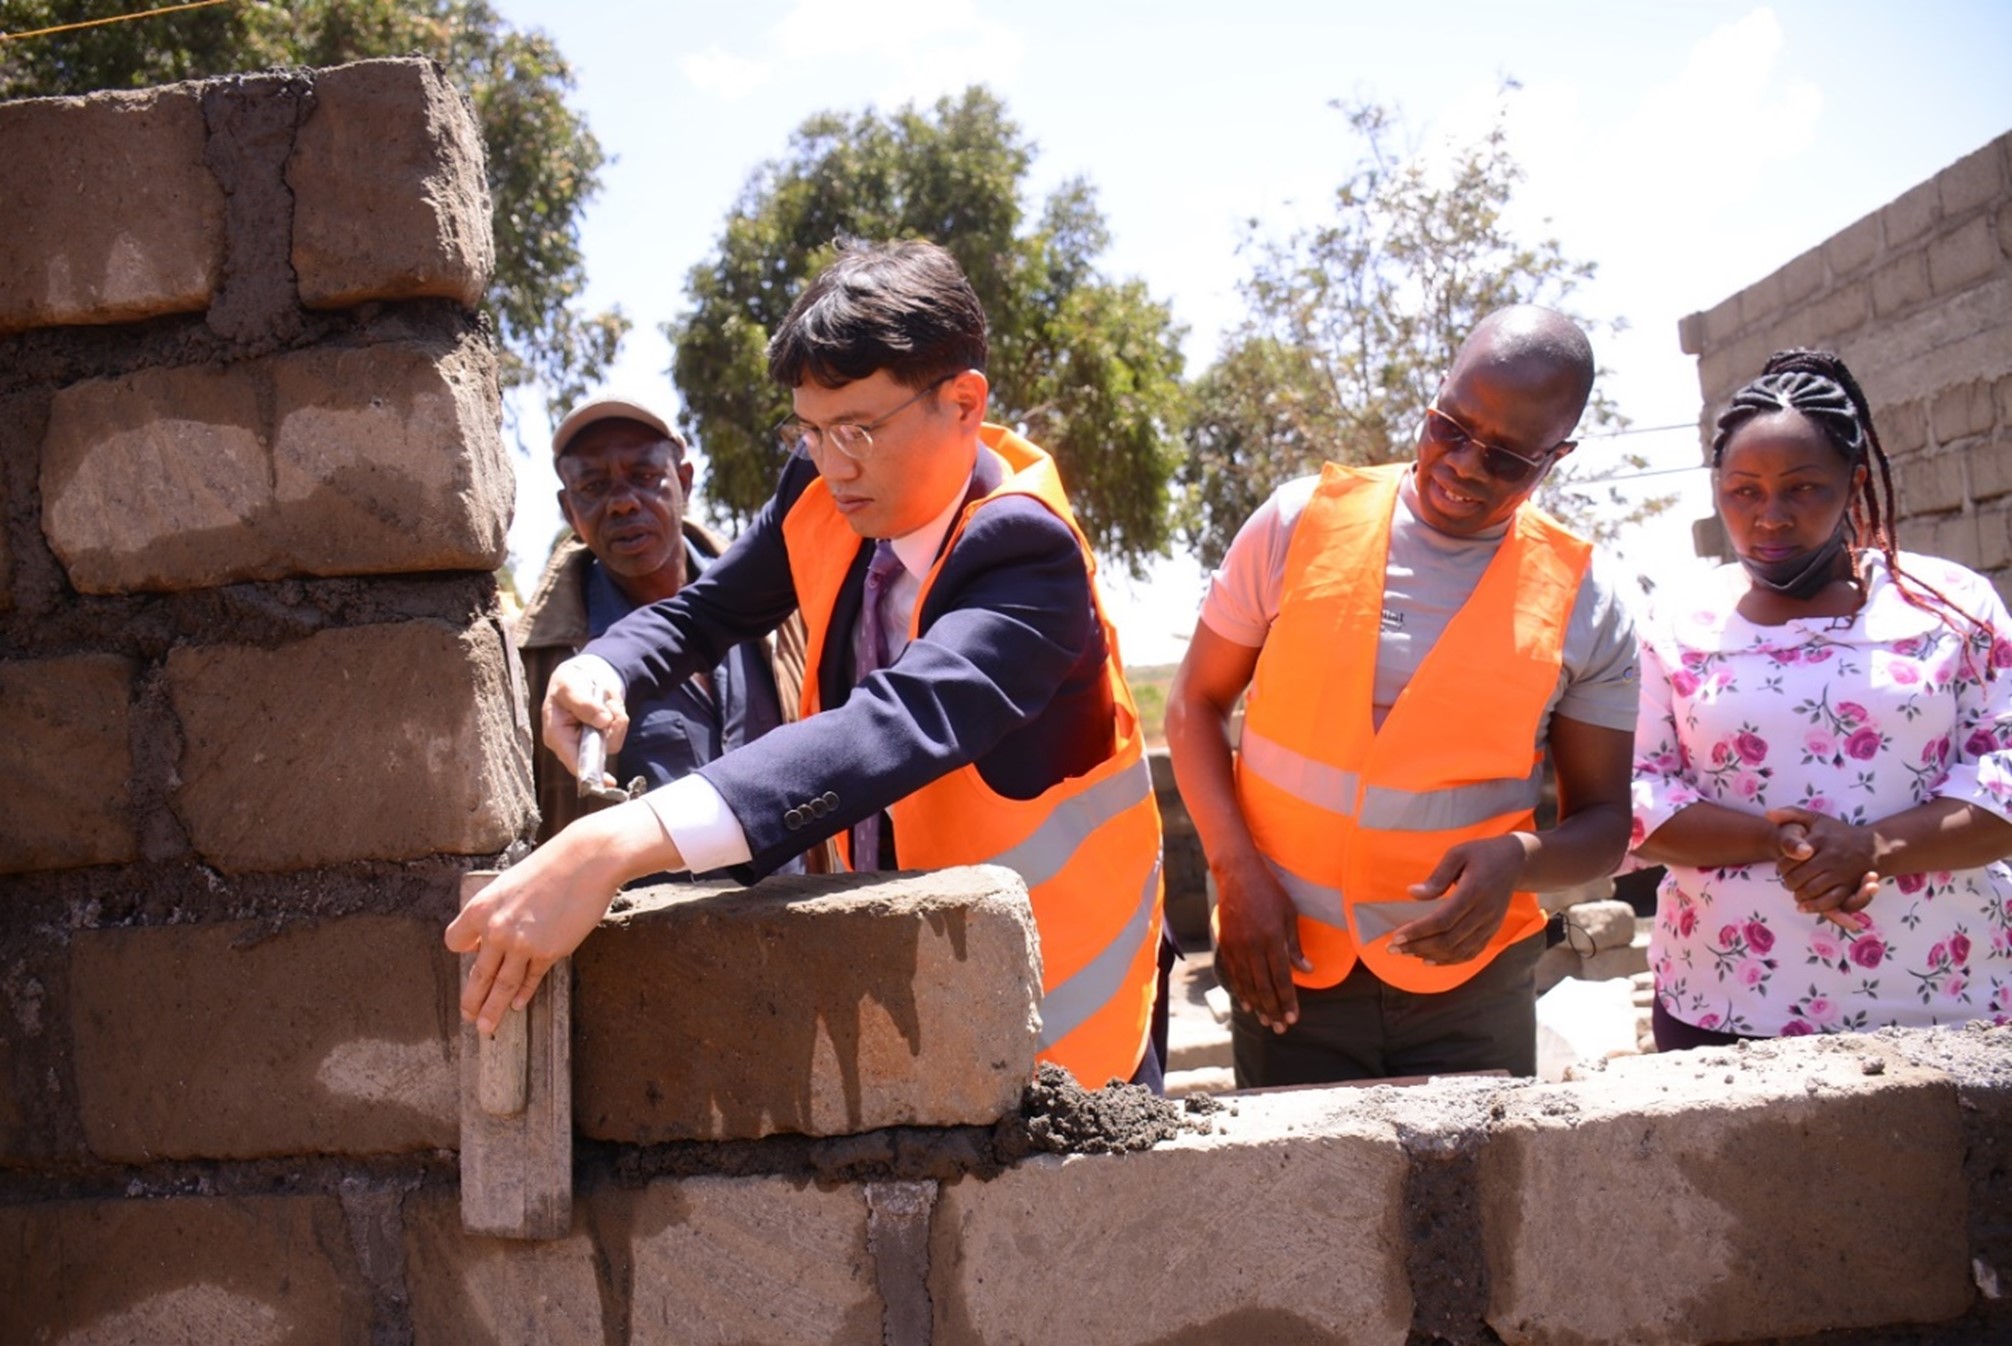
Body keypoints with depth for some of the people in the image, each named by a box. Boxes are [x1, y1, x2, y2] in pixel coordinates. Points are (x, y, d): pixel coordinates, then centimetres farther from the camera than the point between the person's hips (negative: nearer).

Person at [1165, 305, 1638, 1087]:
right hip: (1286, 968, 0)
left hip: (1470, 983, 1)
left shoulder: (1582, 605, -4)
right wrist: (1236, 870, -11)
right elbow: (1196, 703, 2)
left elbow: (1602, 823, 2)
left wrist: (1520, 861, -21)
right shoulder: (1300, 522, -5)